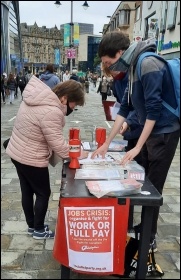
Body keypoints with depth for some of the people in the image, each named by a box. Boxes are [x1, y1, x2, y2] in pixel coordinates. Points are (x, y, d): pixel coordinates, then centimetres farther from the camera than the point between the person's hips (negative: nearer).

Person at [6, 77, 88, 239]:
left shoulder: (36, 97, 0)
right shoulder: (51, 112, -30)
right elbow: (59, 146, -25)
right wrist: (79, 154, -10)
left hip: (16, 152, 9)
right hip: (31, 159, -9)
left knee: (27, 191, 21)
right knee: (43, 194, 11)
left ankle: (31, 225, 39)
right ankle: (39, 230, 28)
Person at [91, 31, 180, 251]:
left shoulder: (148, 64, -20)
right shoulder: (133, 66, 8)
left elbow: (154, 109, -23)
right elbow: (124, 108, 11)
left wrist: (138, 147, -17)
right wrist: (107, 143, 11)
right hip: (152, 130, 9)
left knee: (152, 187, 1)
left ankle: (149, 238, 19)